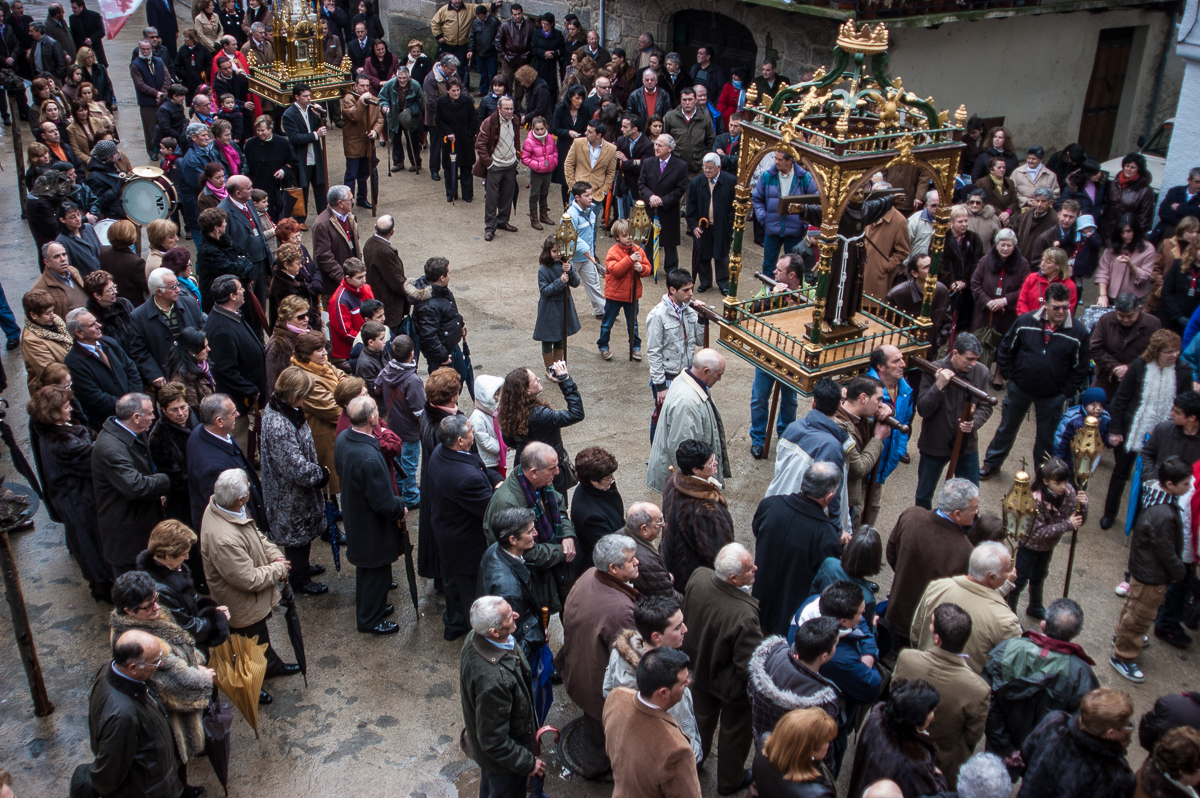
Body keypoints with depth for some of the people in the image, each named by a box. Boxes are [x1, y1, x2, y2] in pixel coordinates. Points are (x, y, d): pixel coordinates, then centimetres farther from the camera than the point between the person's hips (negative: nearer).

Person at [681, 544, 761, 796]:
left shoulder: (698, 577, -25)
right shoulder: (744, 616, -43)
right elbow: (750, 666, -33)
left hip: (699, 668, 6)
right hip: (731, 684, -6)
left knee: (702, 718, 33)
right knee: (734, 731, 24)